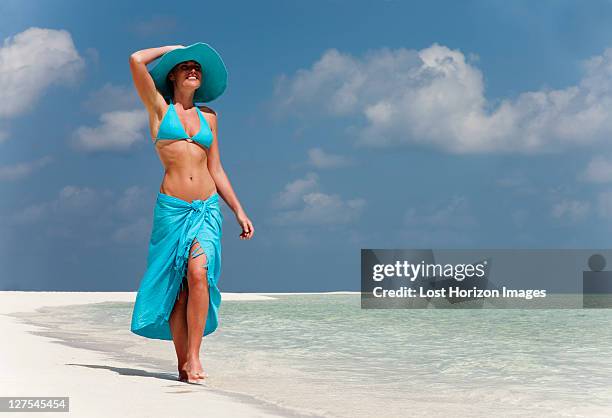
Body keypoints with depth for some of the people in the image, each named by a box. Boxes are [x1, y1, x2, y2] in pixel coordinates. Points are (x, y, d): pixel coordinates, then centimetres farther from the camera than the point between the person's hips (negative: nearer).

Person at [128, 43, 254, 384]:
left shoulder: (208, 116, 16)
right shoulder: (159, 108, 7)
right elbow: (136, 60, -5)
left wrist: (239, 211, 14)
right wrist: (174, 49, 11)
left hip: (207, 208, 2)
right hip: (172, 208, -2)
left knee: (198, 273, -17)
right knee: (176, 285, -2)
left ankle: (194, 357, -14)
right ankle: (183, 363, 6)